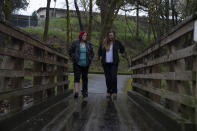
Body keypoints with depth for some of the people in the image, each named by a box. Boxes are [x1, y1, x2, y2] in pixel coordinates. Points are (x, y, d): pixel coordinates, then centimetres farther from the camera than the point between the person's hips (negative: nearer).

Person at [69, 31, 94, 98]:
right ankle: (76, 92, -21)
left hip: (85, 64, 3)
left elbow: (92, 53, 13)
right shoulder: (75, 43, -1)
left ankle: (84, 91, 24)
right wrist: (74, 59, -5)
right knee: (77, 77, -12)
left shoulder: (88, 44, 6)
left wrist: (89, 60, 1)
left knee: (85, 78, 10)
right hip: (77, 64, -3)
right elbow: (70, 52, 3)